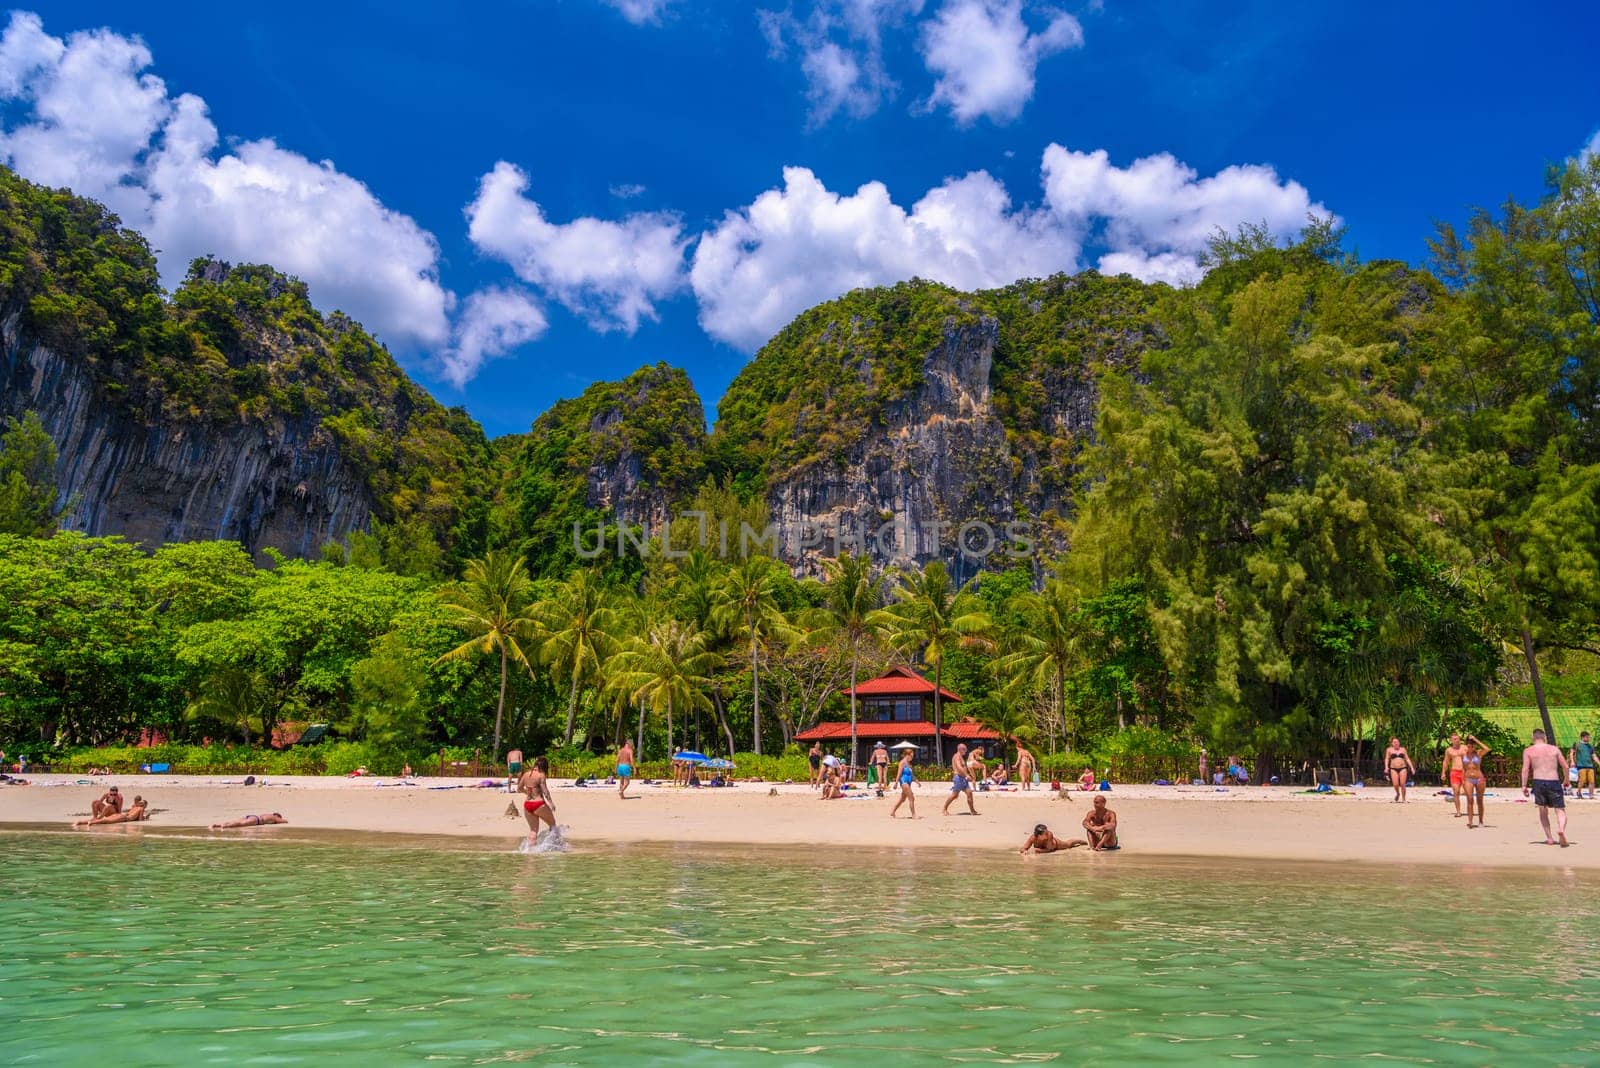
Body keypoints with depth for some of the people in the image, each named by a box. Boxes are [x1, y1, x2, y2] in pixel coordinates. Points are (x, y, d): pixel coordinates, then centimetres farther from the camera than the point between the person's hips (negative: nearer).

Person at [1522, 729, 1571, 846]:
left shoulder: (1528, 751, 6)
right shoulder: (1554, 749, 11)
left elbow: (1525, 769, -3)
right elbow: (1565, 766, 7)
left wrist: (1524, 786, -2)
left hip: (1538, 782, 0)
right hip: (1554, 782, 0)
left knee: (1543, 810, 16)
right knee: (1560, 810, 4)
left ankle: (1549, 838, 13)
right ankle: (1561, 829, -27)